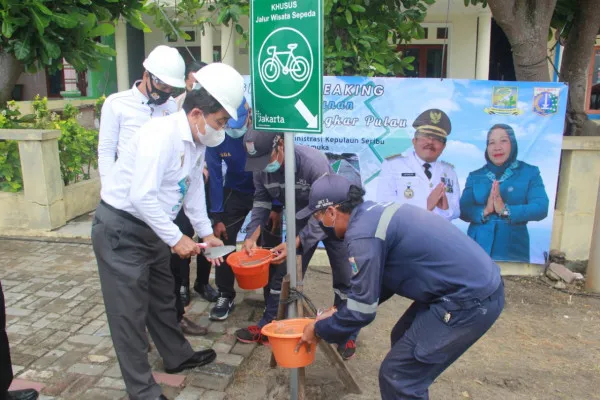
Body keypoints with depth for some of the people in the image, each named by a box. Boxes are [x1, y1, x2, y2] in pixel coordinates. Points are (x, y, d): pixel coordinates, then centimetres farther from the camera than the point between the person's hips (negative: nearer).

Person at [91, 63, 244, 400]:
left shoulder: (197, 141, 1)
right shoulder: (161, 135, -27)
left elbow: (194, 189, 11)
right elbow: (142, 197, -31)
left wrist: (206, 233, 9)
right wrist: (176, 239, -25)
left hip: (151, 227, 9)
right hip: (120, 228, -9)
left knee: (161, 296, 22)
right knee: (130, 311, 1)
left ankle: (178, 356, 42)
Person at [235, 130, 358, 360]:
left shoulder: (314, 162, -36)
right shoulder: (261, 170, -18)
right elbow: (261, 202, -5)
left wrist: (296, 243, -41)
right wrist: (252, 235, -20)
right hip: (300, 220, 5)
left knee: (344, 278, 1)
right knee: (283, 273, 6)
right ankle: (268, 326, 22)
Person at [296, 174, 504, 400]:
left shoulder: (362, 234, -19)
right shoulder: (373, 213, 11)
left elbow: (362, 311, -14)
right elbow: (381, 281, 21)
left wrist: (319, 330, 3)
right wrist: (339, 312, 21)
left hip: (470, 299, -10)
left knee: (398, 376, -2)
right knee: (403, 340, 25)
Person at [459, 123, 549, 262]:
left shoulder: (530, 172, 4)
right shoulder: (474, 176, 8)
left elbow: (541, 208, -8)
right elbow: (463, 210, -1)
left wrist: (506, 210, -21)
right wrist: (484, 211, -20)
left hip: (513, 250, -1)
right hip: (478, 248, 1)